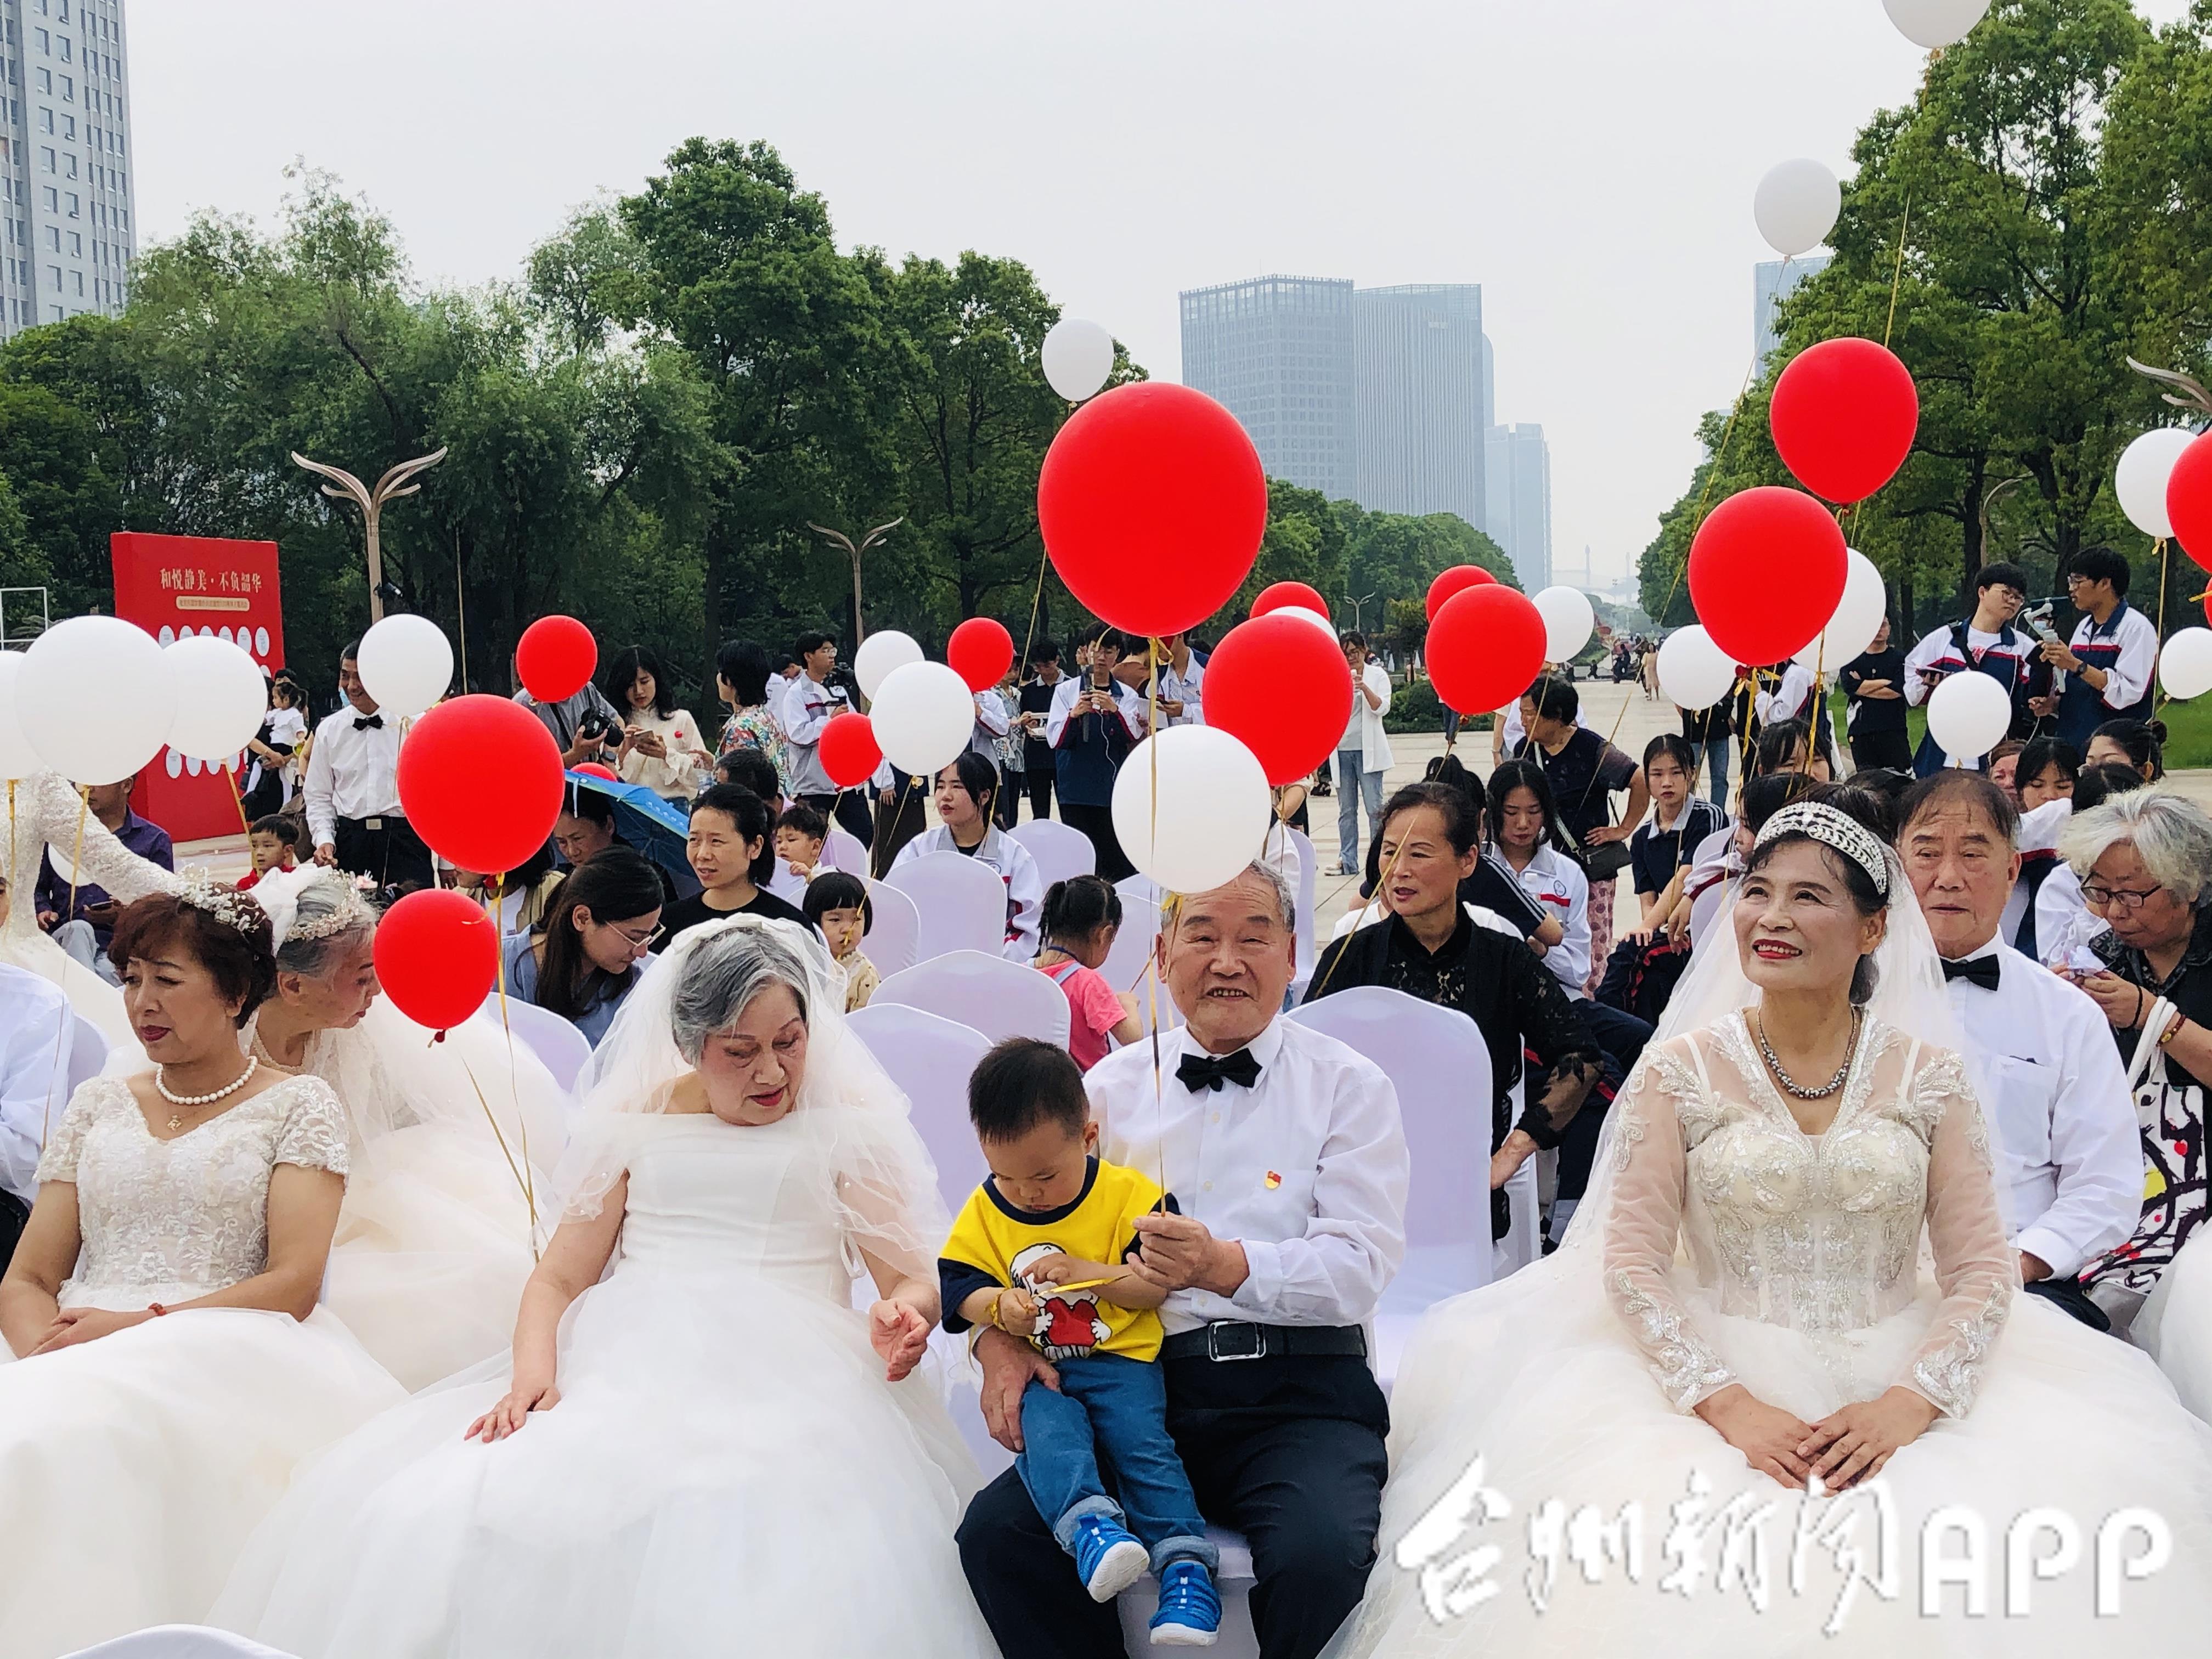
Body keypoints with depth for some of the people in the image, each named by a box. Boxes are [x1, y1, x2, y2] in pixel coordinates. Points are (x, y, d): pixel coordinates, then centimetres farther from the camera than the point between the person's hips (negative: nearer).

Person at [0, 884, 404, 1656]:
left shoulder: (299, 1104, 9)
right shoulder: (97, 1106, 22)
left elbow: (293, 1285, -3)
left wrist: (143, 1326, -15)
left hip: (227, 1355, -3)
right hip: (80, 1360, 3)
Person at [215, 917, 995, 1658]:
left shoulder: (845, 1124, 12)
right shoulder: (636, 1124, 19)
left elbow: (914, 1280, 8)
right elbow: (557, 1277, 14)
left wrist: (902, 1317, -16)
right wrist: (532, 1372, -6)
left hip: (784, 1381, -3)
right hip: (624, 1373, 3)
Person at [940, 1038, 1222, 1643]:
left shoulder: (1129, 1194, -4)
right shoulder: (983, 1212, 5)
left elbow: (1158, 1285, -6)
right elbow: (958, 1288, 3)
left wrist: (1085, 1272, -18)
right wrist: (999, 1307, -19)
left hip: (1121, 1360, -2)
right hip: (1035, 1371, 2)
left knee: (1144, 1444, -23)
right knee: (1045, 1432, -29)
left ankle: (1186, 1569, -26)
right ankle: (1090, 1525, -47)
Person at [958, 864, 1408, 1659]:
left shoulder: (1349, 1086, 6)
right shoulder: (1112, 1085, 16)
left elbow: (1359, 1265, -6)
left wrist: (1223, 1265, -24)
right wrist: (999, 1333, -8)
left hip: (1297, 1393, -2)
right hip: (1142, 1388, 3)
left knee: (1319, 1557, -32)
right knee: (997, 1530, -23)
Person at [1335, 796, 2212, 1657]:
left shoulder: (1928, 1076, 6)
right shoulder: (1681, 1072, 2)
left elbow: (1982, 1269, 2)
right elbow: (1632, 1265, -3)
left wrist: (1909, 1404, -15)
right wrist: (1729, 1406, -16)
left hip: (1895, 1389, 2)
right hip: (1719, 1382, -1)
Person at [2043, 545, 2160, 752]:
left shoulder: (2137, 627, -8)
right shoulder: (2084, 627, 15)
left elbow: (2129, 692, -18)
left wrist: (2076, 665, -20)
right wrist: (2051, 704, 1)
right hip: (2073, 741, 7)